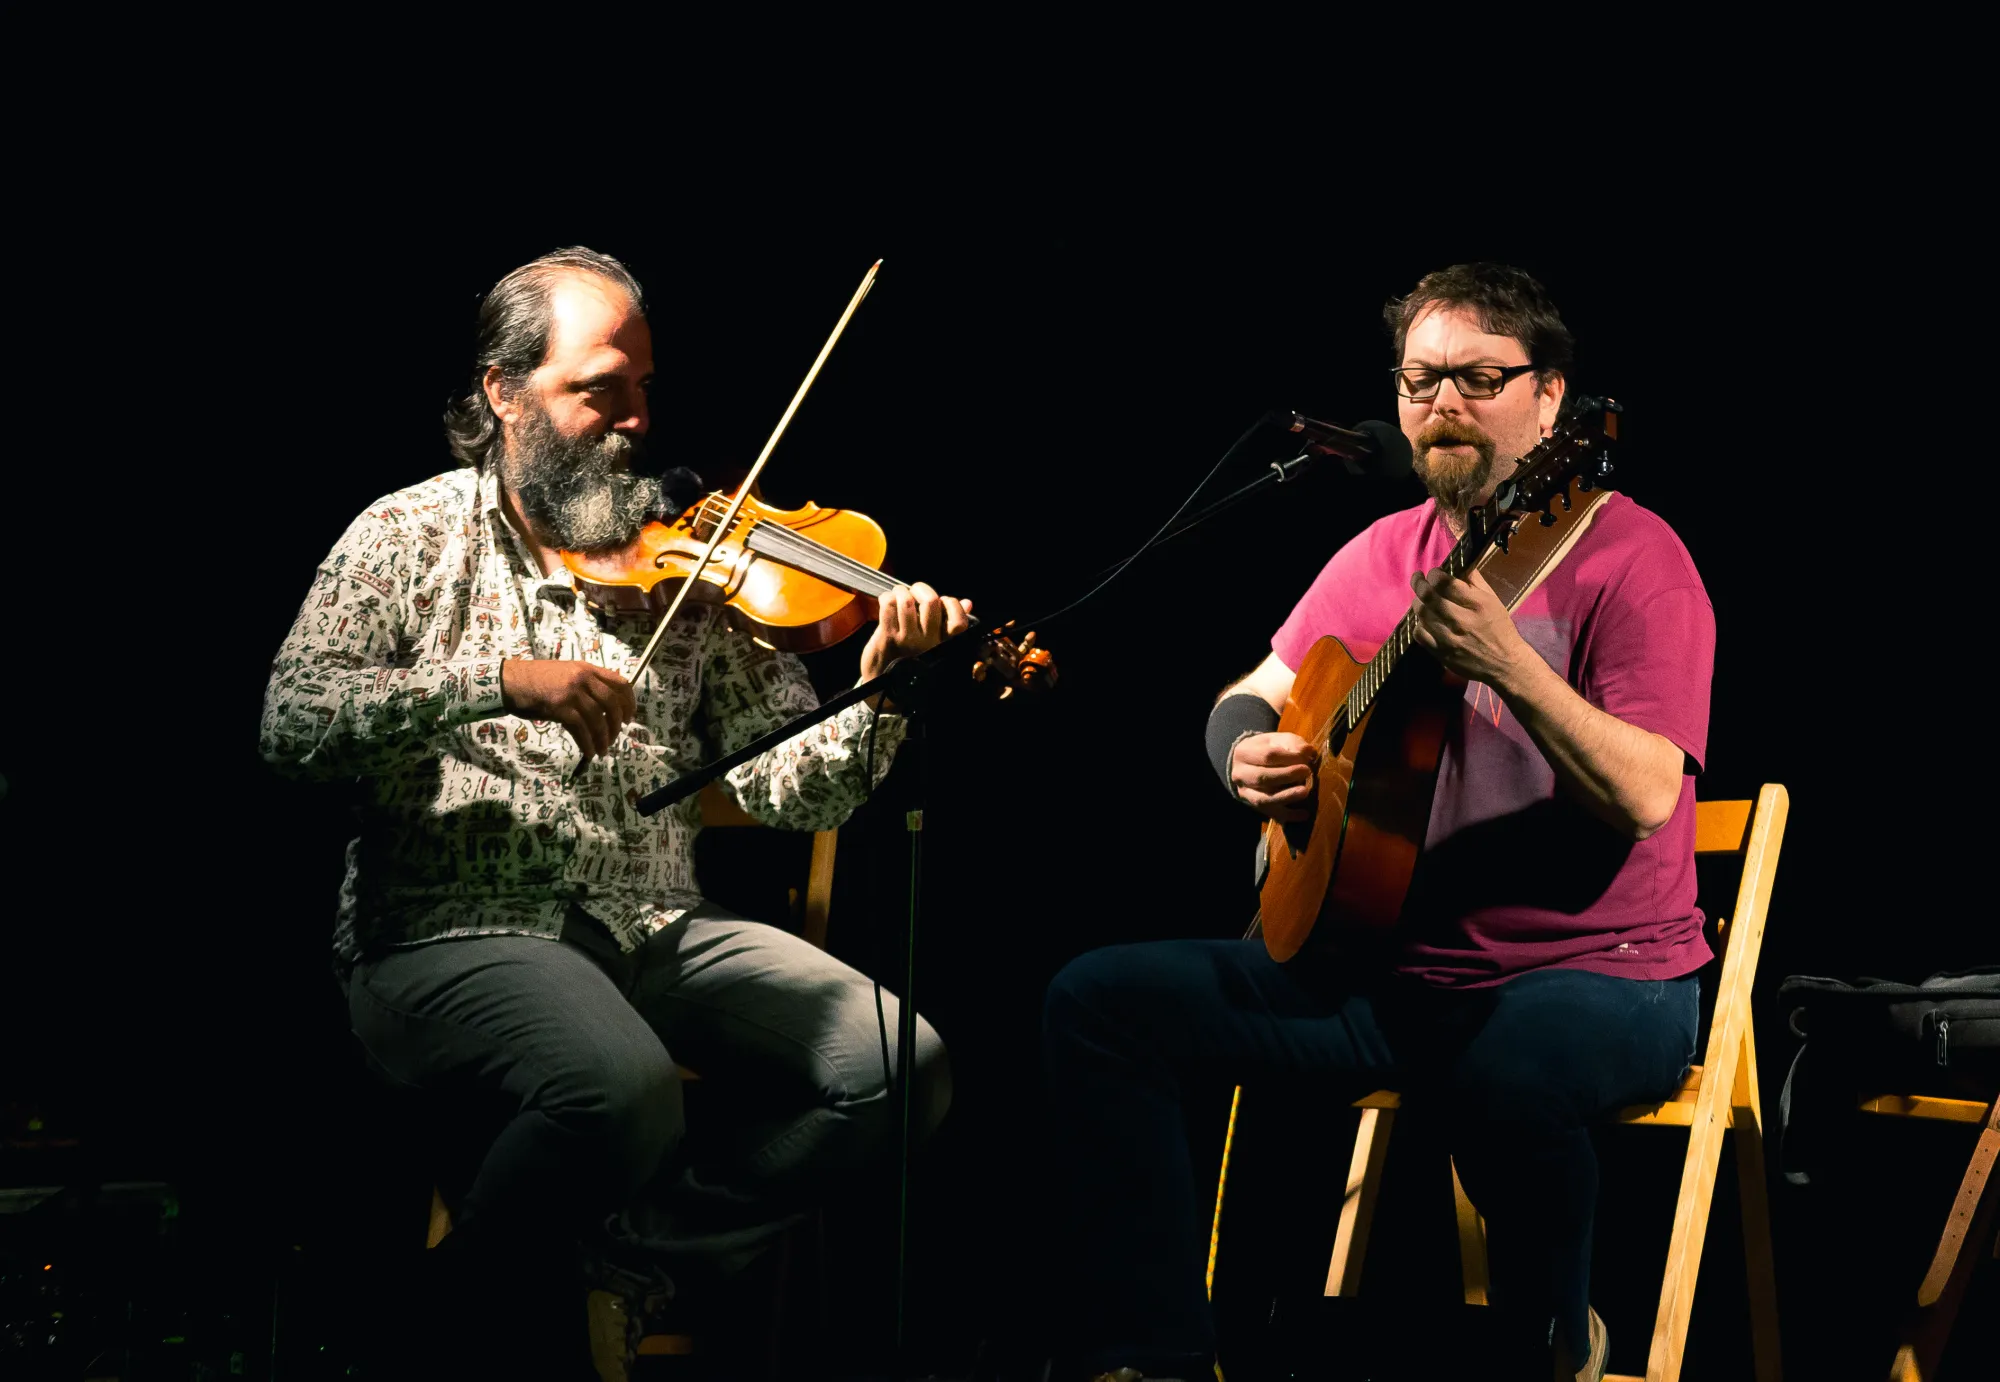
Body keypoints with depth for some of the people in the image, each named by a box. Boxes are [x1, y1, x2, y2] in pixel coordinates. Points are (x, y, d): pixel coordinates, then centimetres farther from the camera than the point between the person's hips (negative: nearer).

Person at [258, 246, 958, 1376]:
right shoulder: (413, 539, 4)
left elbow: (789, 791, 5)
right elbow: (293, 728, -12)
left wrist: (881, 691, -15)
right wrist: (501, 677, -22)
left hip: (659, 933, 5)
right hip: (452, 937, -4)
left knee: (901, 1070, -15)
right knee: (624, 1091, -34)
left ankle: (622, 1248, 2)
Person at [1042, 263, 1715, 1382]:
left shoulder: (1628, 554, -8)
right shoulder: (1384, 554, 11)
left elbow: (1646, 798, -20)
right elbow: (1251, 697, 20)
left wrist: (1507, 664, -34)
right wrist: (1247, 754, -5)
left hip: (1590, 974, -6)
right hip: (1389, 963, 6)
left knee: (1507, 1069, -42)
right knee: (1100, 1003, -7)